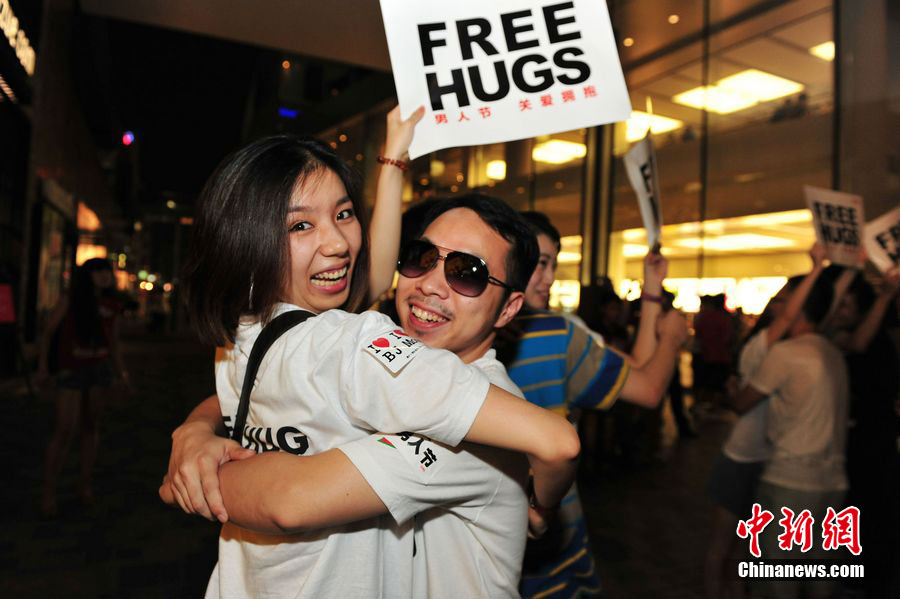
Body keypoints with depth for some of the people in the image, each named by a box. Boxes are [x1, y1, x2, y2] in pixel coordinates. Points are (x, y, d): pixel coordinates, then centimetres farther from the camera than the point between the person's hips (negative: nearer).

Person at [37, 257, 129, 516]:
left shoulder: (111, 306, 0)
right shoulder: (70, 299, -10)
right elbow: (48, 331, -3)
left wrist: (120, 371, -4)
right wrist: (42, 365, -8)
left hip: (101, 370, 3)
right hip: (71, 372, -3)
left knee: (89, 427, 10)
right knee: (64, 431, -7)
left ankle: (85, 484, 23)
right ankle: (48, 492, 7)